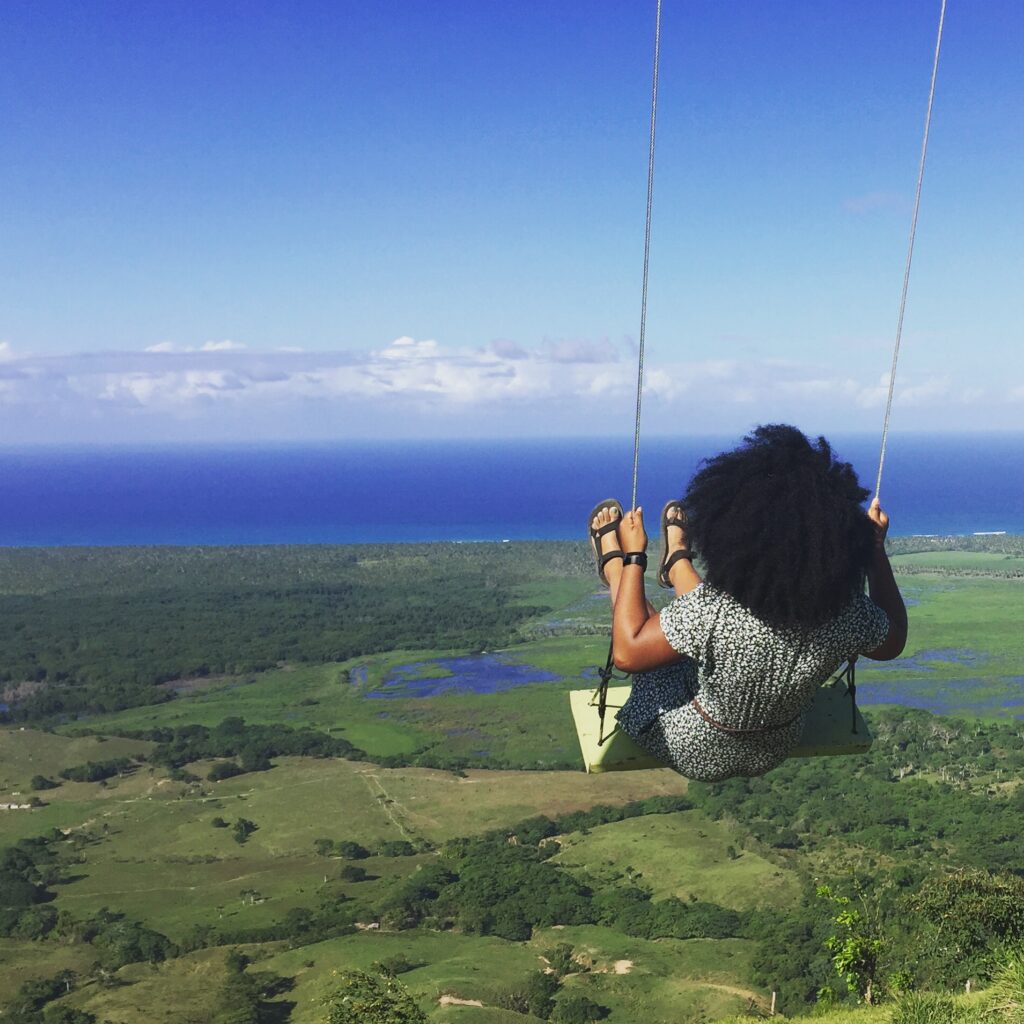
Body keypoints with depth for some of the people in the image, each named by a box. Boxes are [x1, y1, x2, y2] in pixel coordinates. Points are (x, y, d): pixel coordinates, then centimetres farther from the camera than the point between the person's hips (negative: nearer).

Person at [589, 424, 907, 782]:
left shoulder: (712, 612, -42)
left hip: (690, 752, -4)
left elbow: (627, 652, -25)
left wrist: (633, 556, -14)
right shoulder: (850, 613, -29)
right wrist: (878, 550, -1)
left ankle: (613, 567, 45)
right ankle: (677, 567, 49)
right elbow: (893, 641, -4)